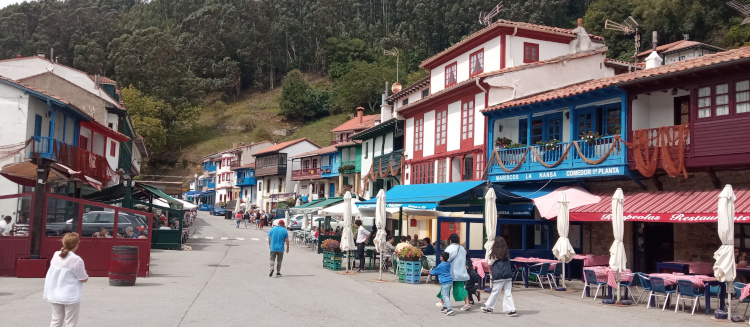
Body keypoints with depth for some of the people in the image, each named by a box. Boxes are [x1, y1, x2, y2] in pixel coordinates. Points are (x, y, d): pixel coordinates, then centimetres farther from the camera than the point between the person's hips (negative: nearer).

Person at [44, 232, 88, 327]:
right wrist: (84, 272, 5)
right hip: (71, 297, -6)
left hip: (55, 295, 6)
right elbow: (84, 279, -13)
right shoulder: (76, 260, -20)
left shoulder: (55, 255, 1)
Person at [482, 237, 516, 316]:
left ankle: (489, 307, 21)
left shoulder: (494, 253, -6)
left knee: (495, 292, 7)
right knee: (507, 293, 5)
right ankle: (512, 310, -2)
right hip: (508, 275, 4)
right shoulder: (506, 253, 8)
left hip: (498, 275, -4)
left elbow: (489, 263, 0)